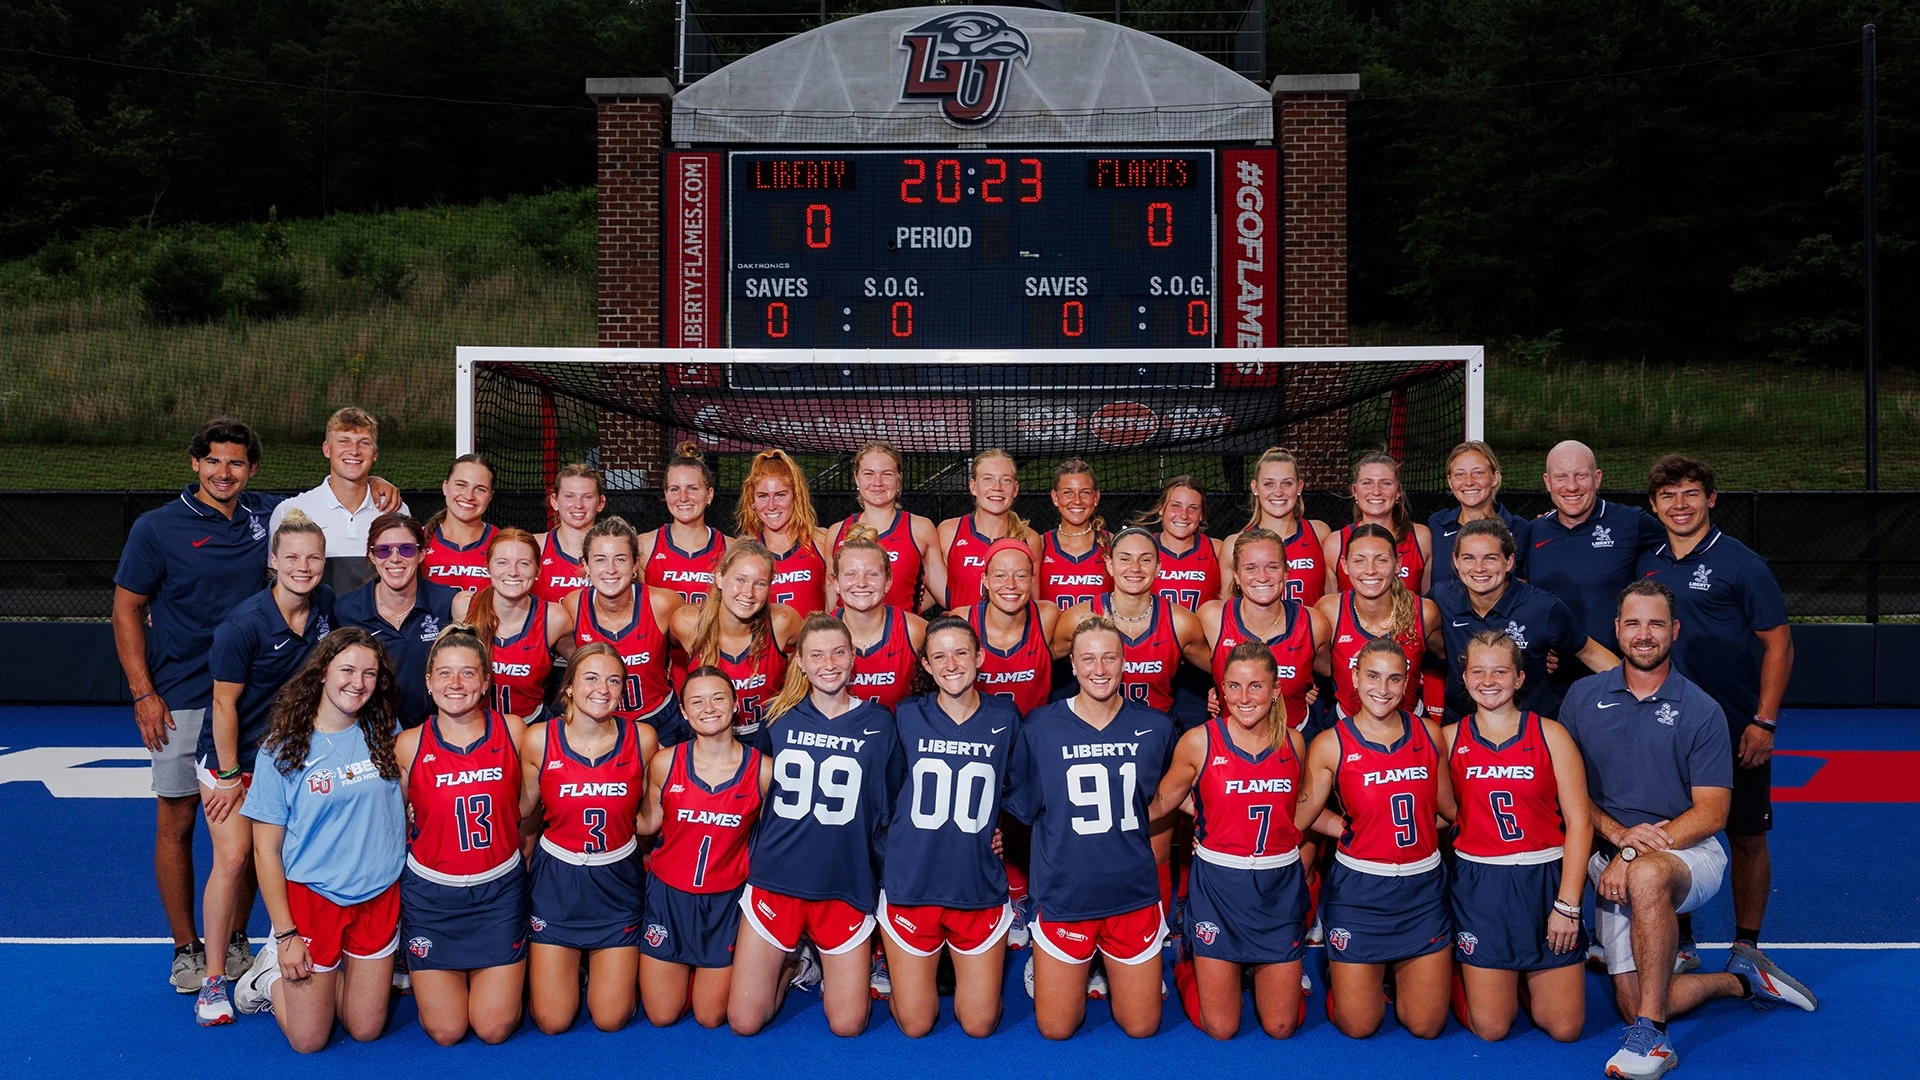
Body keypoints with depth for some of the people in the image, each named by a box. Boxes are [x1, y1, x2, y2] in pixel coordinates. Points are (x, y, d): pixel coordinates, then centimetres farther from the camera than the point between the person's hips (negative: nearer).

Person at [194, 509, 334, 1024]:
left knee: (262, 852, 10)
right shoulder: (244, 625, -25)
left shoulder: (326, 605, -8)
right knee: (233, 857, -10)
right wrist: (228, 776, -12)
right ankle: (214, 978, 1)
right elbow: (225, 703, -17)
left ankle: (236, 943, 32)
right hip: (229, 754, -5)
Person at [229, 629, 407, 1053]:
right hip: (311, 899, -3)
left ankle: (329, 973, 35)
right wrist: (286, 935, -10)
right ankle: (273, 976, 31)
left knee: (366, 1030, 10)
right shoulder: (284, 749, -11)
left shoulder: (385, 733, -3)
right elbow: (266, 849, -8)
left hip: (379, 898, 3)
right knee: (308, 1041, 5)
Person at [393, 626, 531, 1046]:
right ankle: (442, 978, 33)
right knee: (445, 1031, 2)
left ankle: (491, 976, 31)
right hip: (431, 893, 0)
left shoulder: (512, 730, -7)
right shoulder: (409, 745, -8)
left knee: (494, 1028, 0)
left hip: (499, 889, 0)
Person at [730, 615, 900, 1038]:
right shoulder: (779, 717, 1)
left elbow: (890, 810, 7)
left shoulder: (878, 724, -2)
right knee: (743, 1022, 0)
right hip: (776, 878, 1)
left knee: (848, 1025, 0)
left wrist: (886, 873, 2)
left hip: (846, 884, -1)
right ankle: (790, 963, 28)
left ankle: (829, 967, 30)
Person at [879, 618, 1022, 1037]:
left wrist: (997, 829, 2)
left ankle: (960, 970, 34)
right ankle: (914, 973, 36)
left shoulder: (1005, 719, -2)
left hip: (980, 888, 0)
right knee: (915, 1026, 6)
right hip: (911, 884, 0)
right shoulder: (907, 716, -3)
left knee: (979, 1026, 5)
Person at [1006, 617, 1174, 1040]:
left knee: (1141, 1027, 11)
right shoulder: (1040, 727, -8)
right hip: (1064, 895, -1)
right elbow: (1022, 806, 3)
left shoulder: (1155, 727, -3)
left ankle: (1115, 972, 39)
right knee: (1056, 1029, 8)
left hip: (1134, 896, 2)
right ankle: (1042, 967, 36)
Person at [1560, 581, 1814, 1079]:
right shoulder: (1583, 697, 6)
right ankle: (1740, 978, 18)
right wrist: (1618, 834, -13)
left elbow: (1711, 813, -5)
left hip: (1690, 854, -3)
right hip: (1610, 861, 3)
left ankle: (1651, 1036, -31)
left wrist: (1634, 854, -17)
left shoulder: (1701, 711, -1)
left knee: (1646, 876, -40)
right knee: (1632, 1004, -9)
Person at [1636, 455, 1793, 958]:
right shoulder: (1647, 564, 6)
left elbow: (1779, 643, -6)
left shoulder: (1741, 564, -7)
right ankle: (1680, 942, 23)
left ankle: (1746, 948, 19)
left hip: (1736, 733, -4)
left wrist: (1764, 722, -12)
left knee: (1746, 837, 6)